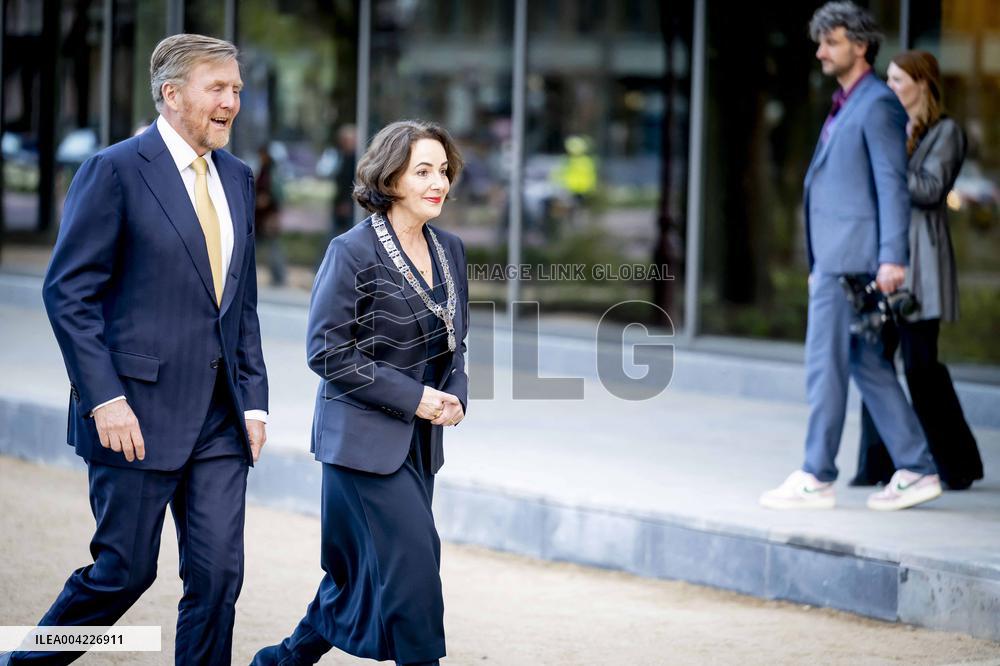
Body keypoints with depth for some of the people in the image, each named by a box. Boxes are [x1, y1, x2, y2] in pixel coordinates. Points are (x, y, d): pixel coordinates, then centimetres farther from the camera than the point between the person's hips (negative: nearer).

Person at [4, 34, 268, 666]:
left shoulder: (237, 178, 13)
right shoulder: (117, 170, -8)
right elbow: (68, 291, -11)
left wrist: (254, 399, 8)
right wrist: (104, 399, -17)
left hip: (220, 420, 6)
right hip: (139, 412, -6)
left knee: (219, 574, 1)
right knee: (125, 570, 1)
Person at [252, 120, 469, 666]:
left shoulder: (449, 250, 8)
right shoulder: (353, 253, -13)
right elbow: (328, 352, -14)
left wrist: (454, 395, -4)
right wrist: (413, 398, -17)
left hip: (418, 440, 7)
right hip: (364, 437, -7)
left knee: (362, 571, 13)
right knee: (413, 561, -12)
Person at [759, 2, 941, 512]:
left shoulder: (877, 105, -9)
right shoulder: (845, 106, 20)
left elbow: (892, 184, -15)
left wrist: (892, 258, -21)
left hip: (852, 260, -10)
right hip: (834, 259, 10)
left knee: (825, 366, -6)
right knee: (870, 367, 9)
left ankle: (815, 479, -2)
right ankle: (916, 470, 11)